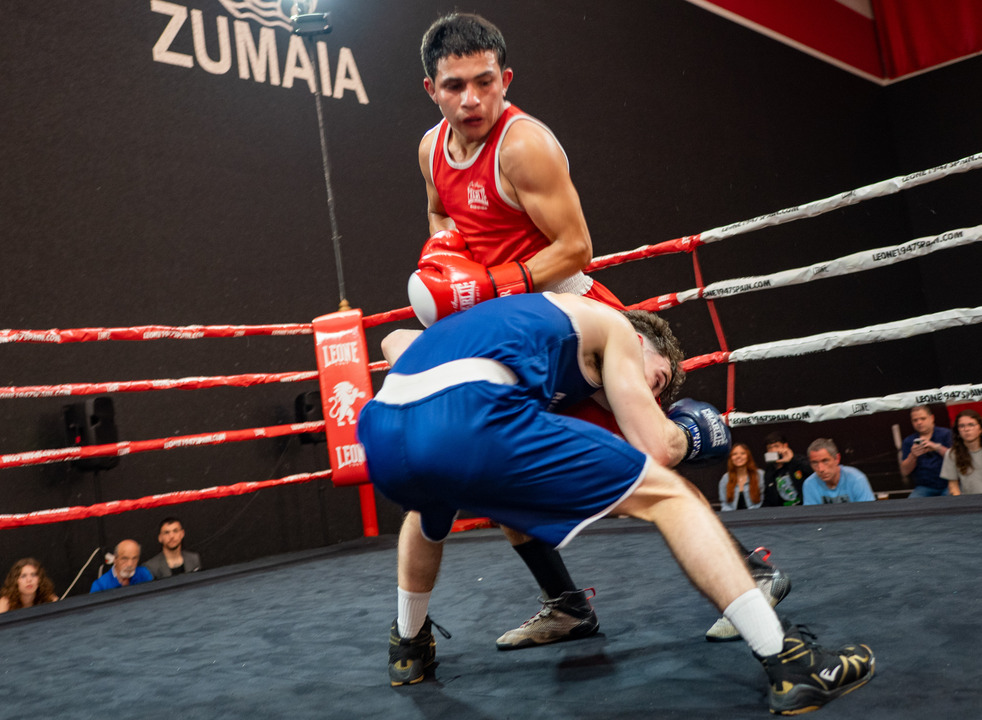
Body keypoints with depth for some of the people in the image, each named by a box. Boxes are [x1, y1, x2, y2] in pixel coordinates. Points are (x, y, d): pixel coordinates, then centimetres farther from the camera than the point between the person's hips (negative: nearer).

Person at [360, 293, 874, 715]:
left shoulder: (509, 317, 39)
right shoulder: (613, 327, 22)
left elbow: (395, 342, 46)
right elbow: (657, 447, 12)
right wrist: (685, 435, 34)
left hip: (380, 436, 8)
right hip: (468, 423, -7)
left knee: (429, 516, 44)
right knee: (668, 496, 7)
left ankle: (408, 647, 56)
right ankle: (790, 665, 4)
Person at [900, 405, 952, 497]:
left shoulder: (945, 434, 8)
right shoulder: (908, 442, 13)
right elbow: (905, 471, 3)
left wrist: (938, 447, -20)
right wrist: (913, 456, -16)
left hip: (948, 485, -2)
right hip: (924, 488, 2)